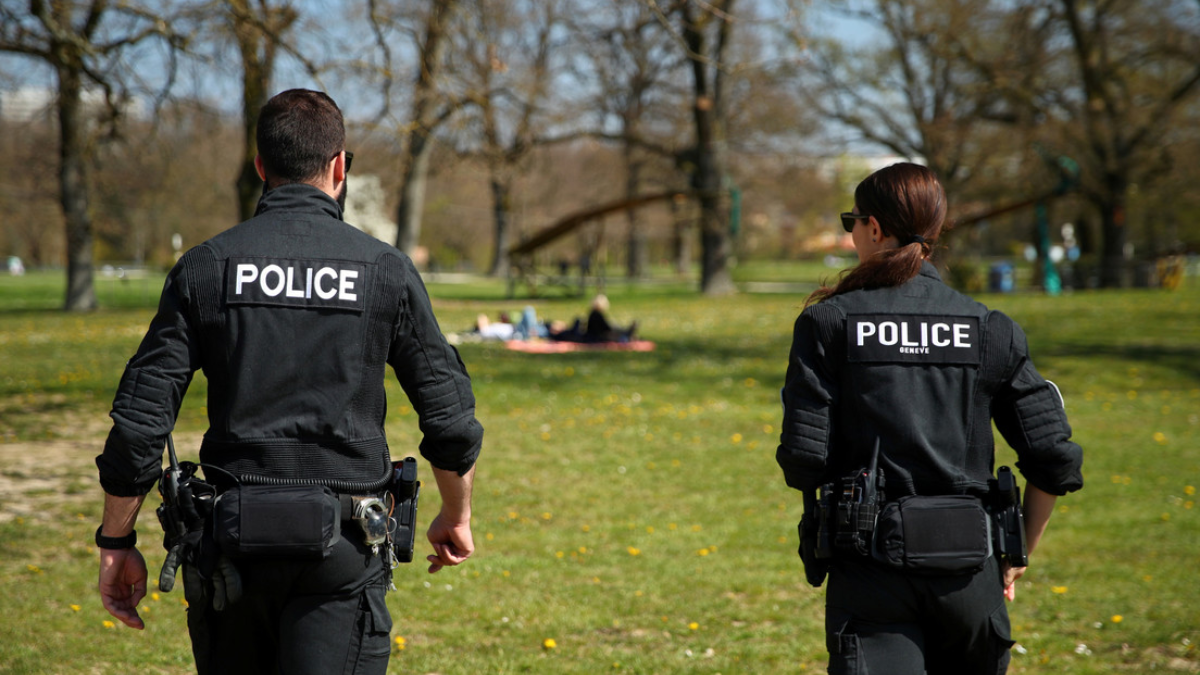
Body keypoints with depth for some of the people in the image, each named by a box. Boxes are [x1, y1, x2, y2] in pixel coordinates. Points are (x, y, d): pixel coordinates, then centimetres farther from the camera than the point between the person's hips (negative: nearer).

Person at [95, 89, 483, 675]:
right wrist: (456, 517, 20)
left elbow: (140, 419, -3)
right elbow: (451, 421, 2)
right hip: (342, 549, -2)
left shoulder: (207, 268, 1)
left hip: (231, 543, 2)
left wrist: (116, 542, 7)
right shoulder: (385, 270, 0)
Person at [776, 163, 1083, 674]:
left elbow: (804, 459, -7)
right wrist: (1017, 555, 14)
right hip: (969, 570, 3)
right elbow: (1056, 459, 1)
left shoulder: (827, 323, -2)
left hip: (870, 566, -3)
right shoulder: (989, 330, 5)